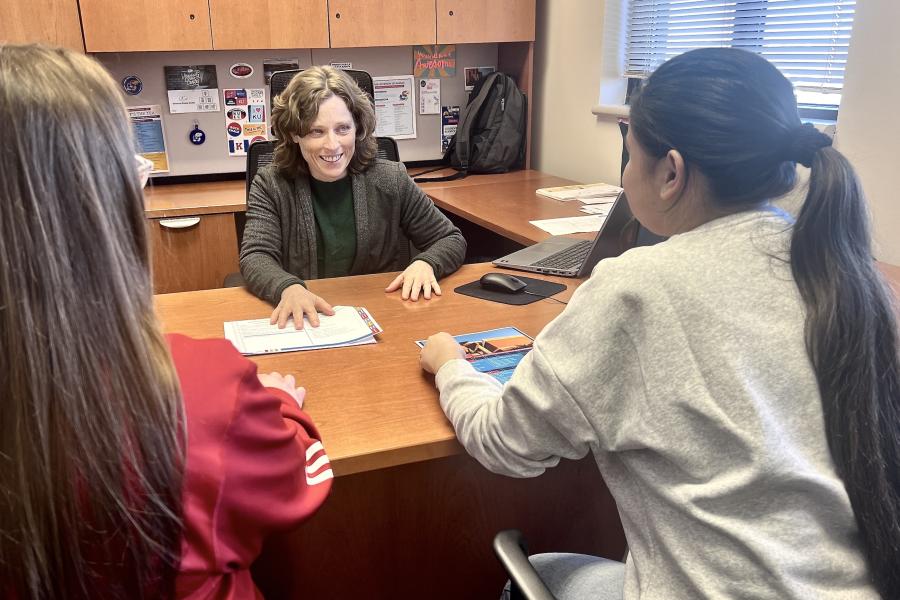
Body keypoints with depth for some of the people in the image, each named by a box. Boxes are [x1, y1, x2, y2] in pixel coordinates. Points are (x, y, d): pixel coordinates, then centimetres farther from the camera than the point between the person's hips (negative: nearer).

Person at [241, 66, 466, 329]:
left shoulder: (390, 180, -1)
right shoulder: (271, 185, -1)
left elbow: (452, 240, 5)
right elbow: (255, 258, -12)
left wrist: (425, 263, -17)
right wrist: (289, 287, -34)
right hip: (306, 325, -1)